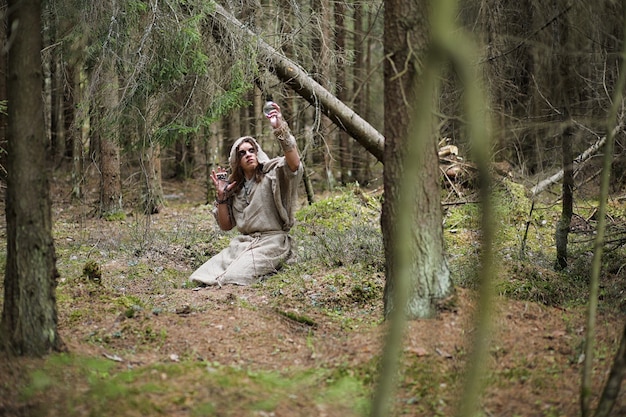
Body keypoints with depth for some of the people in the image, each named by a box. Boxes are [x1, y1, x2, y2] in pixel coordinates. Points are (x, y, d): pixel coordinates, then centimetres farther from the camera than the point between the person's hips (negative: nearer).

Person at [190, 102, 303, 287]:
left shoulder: (273, 173, -1)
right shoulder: (235, 187, 17)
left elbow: (294, 163, -24)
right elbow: (225, 225, 17)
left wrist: (280, 129, -33)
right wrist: (221, 195, 3)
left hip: (271, 242, -6)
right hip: (243, 242, 6)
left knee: (234, 277, -29)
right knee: (207, 273, -19)